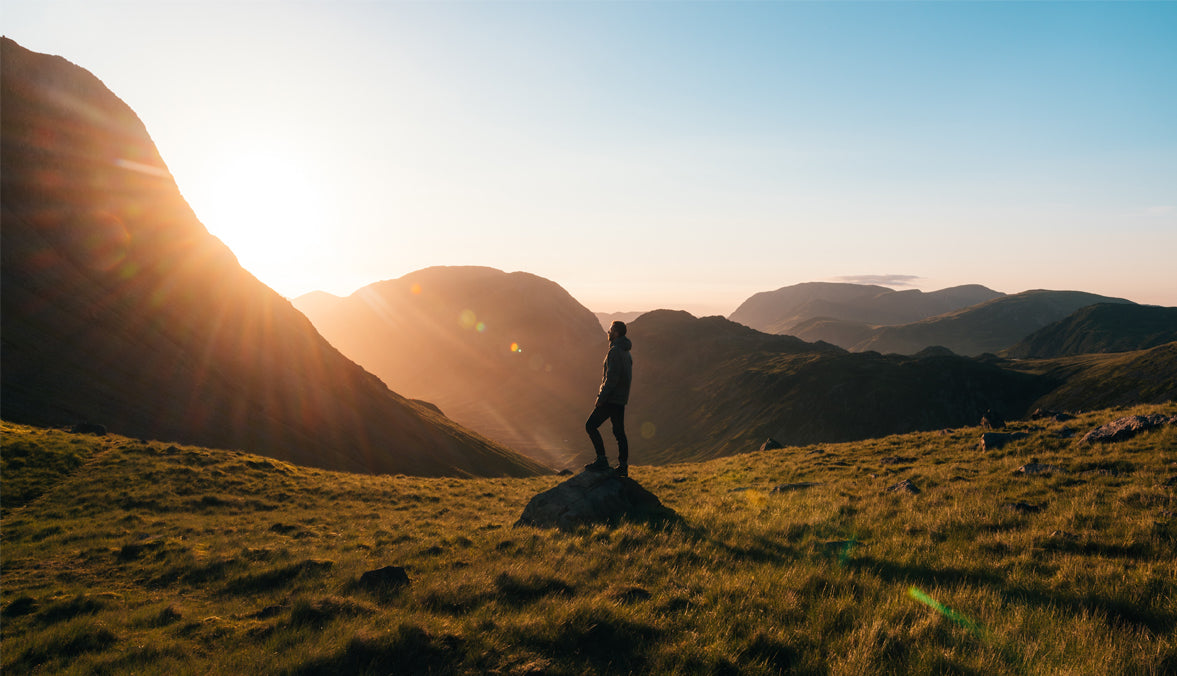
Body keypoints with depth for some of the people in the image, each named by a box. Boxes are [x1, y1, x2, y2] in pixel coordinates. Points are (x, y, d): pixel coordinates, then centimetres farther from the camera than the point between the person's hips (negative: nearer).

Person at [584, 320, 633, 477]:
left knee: (591, 425, -4)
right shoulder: (626, 352, 16)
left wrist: (601, 397, -18)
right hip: (621, 399, 10)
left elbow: (612, 377, -22)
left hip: (611, 398, -10)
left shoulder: (615, 351, -16)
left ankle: (602, 460, -6)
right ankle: (623, 467, 11)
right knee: (619, 431, 11)